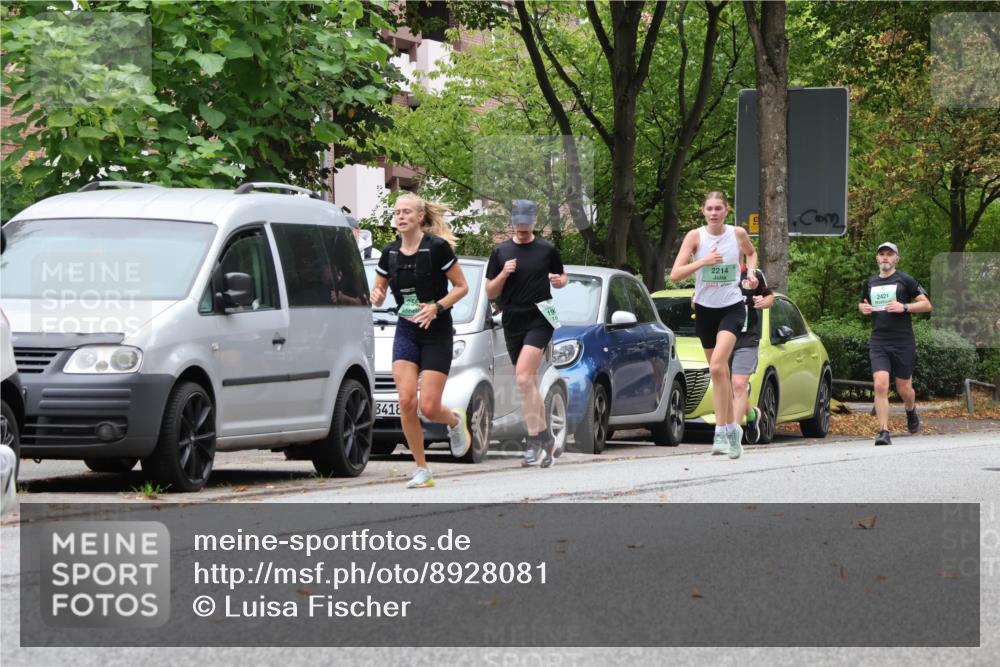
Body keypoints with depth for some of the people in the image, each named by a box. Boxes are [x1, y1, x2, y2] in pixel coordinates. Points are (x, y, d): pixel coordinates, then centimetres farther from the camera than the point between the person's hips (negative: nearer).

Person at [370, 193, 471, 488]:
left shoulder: (437, 247, -12)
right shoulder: (390, 253, 2)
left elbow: (462, 286, -6)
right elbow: (378, 292, 13)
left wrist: (437, 307, -20)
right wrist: (376, 296, -11)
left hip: (437, 333, -4)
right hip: (405, 333, 4)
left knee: (428, 407, -9)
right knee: (406, 401, -11)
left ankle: (455, 420, 29)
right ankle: (422, 470, 1)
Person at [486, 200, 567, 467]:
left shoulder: (547, 250, 5)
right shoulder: (501, 252, 8)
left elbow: (562, 278, 18)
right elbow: (490, 293, 10)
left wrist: (559, 280, -5)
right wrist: (503, 275, -9)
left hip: (539, 321, -4)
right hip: (512, 324, 4)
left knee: (524, 377, -21)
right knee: (529, 385, 8)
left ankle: (533, 439, -20)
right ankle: (546, 439, 18)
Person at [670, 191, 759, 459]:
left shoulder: (738, 234, -2)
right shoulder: (695, 236, -5)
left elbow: (751, 252, 22)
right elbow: (675, 274, -11)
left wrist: (751, 271, 2)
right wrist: (703, 262, -23)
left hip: (732, 307, -2)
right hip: (705, 309, 2)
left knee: (717, 365, -22)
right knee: (720, 372, 10)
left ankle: (722, 431, -21)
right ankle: (733, 429, 24)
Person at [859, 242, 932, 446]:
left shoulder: (905, 280, 0)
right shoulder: (871, 282, 13)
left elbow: (927, 305, -1)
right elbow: (863, 303, 30)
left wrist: (904, 307, -16)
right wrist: (863, 307, 6)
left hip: (903, 343, -2)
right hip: (878, 343, 2)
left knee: (904, 389, 7)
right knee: (880, 385, -14)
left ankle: (911, 411, 42)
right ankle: (884, 432, -14)